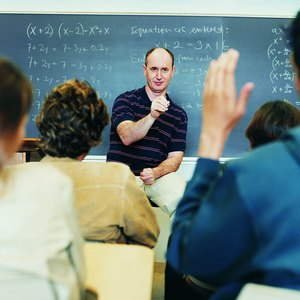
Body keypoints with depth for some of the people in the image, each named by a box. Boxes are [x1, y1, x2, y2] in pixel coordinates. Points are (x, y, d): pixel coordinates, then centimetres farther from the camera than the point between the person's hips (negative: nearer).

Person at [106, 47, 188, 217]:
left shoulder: (179, 115, 12)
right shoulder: (125, 100, 5)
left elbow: (175, 157, 6)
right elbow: (126, 137, -12)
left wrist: (155, 172, -15)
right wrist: (152, 116, -29)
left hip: (158, 176, 2)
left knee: (183, 195, -28)